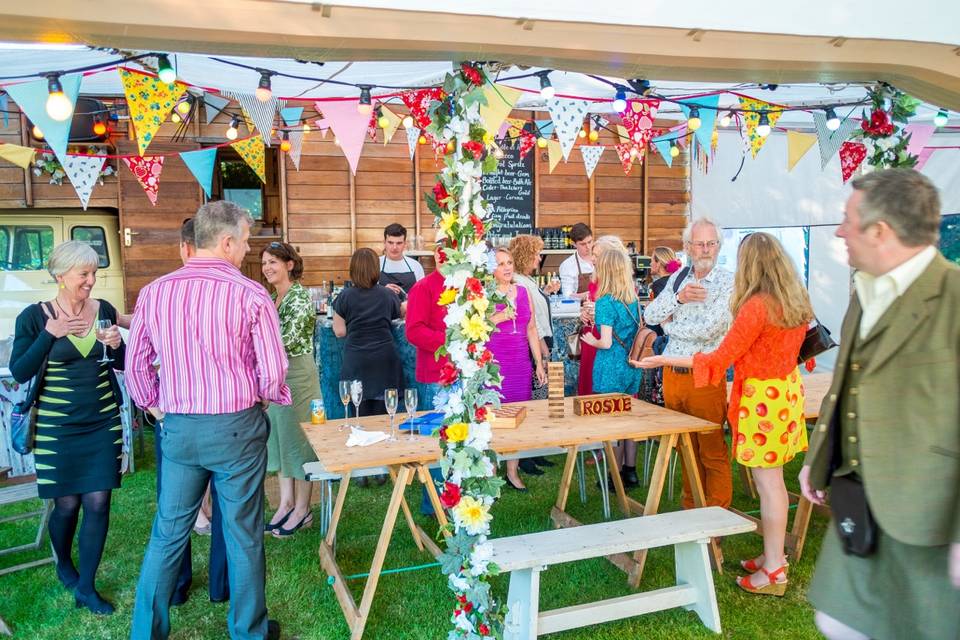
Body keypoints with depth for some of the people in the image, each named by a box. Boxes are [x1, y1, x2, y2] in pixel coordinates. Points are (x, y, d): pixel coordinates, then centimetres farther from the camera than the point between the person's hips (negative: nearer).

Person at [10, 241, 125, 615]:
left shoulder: (104, 310, 1)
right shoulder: (35, 316, -7)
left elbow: (123, 365, 8)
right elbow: (20, 373, -12)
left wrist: (117, 345, -14)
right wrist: (49, 334, -22)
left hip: (103, 422, 2)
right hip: (57, 426, -2)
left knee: (98, 503, 1)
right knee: (67, 504, 9)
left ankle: (85, 586, 16)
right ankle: (63, 565, 40)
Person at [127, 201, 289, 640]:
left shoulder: (153, 293, -1)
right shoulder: (250, 295, -13)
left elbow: (136, 365, 5)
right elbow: (273, 371, -13)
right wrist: (263, 399, 8)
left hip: (179, 428, 3)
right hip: (237, 427, -3)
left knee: (168, 532, 16)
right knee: (242, 534, 11)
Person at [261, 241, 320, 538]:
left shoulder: (300, 298, -14)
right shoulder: (270, 299, 12)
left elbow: (286, 340, -23)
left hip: (298, 373, -8)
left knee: (297, 437, 0)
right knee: (279, 436, 13)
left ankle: (302, 510, 11)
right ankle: (286, 502, 25)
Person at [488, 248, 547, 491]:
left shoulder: (522, 292, 10)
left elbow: (531, 329, 14)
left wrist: (539, 363, 12)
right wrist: (496, 319, -20)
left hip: (521, 365, 4)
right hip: (493, 365, -4)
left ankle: (513, 471, 18)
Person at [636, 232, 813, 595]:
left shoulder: (755, 306, -20)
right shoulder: (797, 301, 5)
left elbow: (720, 359, -17)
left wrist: (665, 360, -13)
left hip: (761, 395, -8)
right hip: (788, 388, 8)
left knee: (768, 483, 1)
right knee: (774, 480, 17)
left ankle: (773, 572, 13)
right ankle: (774, 555, 29)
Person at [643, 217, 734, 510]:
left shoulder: (728, 283, -9)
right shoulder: (677, 278, 10)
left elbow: (708, 329, -20)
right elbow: (649, 315, 3)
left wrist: (669, 325, -5)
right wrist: (678, 297, -14)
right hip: (672, 374, 6)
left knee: (712, 452, 2)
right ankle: (690, 509, 29)